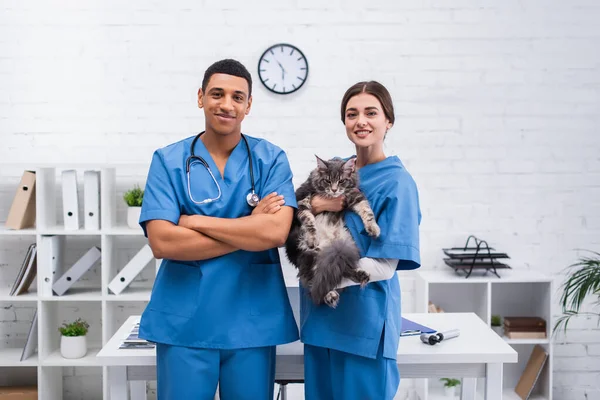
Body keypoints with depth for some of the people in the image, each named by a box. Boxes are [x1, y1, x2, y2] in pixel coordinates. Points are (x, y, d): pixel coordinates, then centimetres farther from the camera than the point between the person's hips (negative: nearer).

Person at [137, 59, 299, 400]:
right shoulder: (168, 160, 0)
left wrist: (195, 221, -12)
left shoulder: (271, 159, 0)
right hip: (184, 321, 0)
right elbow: (162, 242, -12)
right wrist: (250, 229, -13)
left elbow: (276, 232, -15)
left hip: (252, 321, 1)